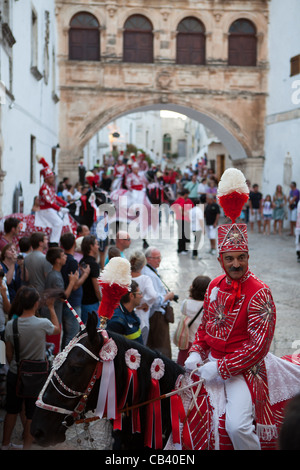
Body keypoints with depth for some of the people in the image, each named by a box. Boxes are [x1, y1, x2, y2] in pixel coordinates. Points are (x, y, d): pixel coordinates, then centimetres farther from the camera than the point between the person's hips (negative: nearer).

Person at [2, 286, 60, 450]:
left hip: (14, 375, 4)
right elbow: (57, 329, 5)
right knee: (32, 415, 12)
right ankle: (26, 446, 21)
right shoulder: (43, 324, -19)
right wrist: (51, 308, 13)